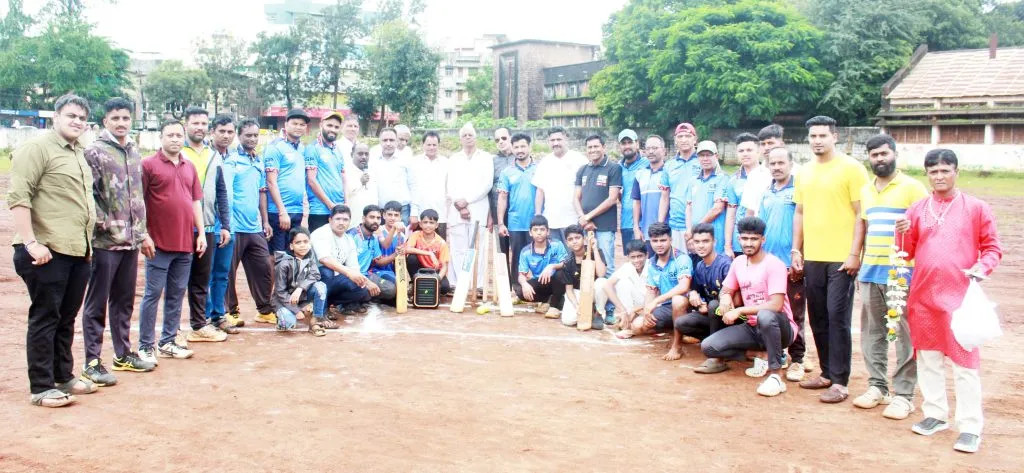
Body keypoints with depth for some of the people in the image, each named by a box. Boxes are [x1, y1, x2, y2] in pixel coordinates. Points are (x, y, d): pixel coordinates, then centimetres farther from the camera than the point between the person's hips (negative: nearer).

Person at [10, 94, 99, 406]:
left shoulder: (79, 154, 18)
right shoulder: (38, 148, -9)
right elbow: (18, 197, -16)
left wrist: (88, 242, 21)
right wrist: (31, 243, -22)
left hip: (78, 251, 8)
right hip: (47, 251, -8)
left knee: (67, 319, 15)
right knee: (45, 318, -2)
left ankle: (63, 377, 26)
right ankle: (41, 388, 5)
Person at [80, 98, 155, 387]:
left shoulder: (134, 152, 14)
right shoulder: (94, 152, -7)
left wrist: (143, 232, 19)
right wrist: (103, 223, -19)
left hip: (131, 241, 6)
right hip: (105, 241, -6)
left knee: (125, 300, 15)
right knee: (97, 303, 1)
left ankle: (123, 354, 25)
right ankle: (92, 362, 7)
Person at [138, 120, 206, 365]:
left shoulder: (189, 167, 14)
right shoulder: (149, 165, -4)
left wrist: (201, 233, 11)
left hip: (186, 243, 6)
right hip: (159, 242, -6)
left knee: (176, 294, 11)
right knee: (153, 294, -1)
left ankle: (168, 342, 20)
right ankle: (145, 346, 6)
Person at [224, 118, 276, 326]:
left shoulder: (259, 161, 15)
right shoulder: (231, 160, -7)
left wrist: (265, 221, 17)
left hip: (255, 228, 7)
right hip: (235, 228, -7)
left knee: (264, 268, 9)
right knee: (229, 271, 3)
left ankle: (265, 309, 20)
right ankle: (231, 311, 15)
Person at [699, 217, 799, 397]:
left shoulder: (774, 265, -16)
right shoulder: (738, 262, 5)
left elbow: (776, 305, -25)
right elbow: (726, 291, 15)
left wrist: (739, 311, -25)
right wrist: (725, 297, -11)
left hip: (779, 327, -7)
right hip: (752, 327, 7)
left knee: (765, 316, -42)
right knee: (708, 347, -11)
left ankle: (776, 375, -26)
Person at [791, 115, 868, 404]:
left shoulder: (851, 169, -5)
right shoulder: (805, 172, 13)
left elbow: (861, 214, -7)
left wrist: (854, 254, -13)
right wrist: (796, 250, 11)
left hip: (841, 258, -6)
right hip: (812, 258, 6)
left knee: (837, 318, -5)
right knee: (818, 318, 11)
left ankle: (839, 382, 0)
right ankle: (827, 373, 23)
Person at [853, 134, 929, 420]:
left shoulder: (912, 188, -4)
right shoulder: (865, 190, 15)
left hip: (901, 273, -6)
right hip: (870, 271, 6)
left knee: (905, 335, -2)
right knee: (871, 332, 10)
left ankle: (903, 395, 4)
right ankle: (877, 386, 20)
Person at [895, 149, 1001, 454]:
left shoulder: (976, 208, 1)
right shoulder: (917, 210, 9)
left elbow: (992, 248, 3)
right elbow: (908, 252, 10)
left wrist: (981, 268, -14)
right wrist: (902, 233, -9)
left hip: (960, 297, -4)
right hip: (923, 297, 4)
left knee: (965, 362, -3)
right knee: (928, 358, 12)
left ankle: (970, 427, 2)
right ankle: (935, 415, 25)